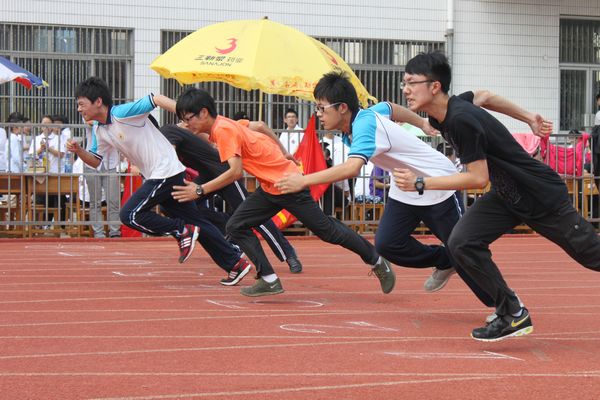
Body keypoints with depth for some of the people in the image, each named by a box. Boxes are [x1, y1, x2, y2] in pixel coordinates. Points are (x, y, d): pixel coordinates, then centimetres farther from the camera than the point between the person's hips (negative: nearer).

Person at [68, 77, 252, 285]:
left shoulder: (122, 113, -18)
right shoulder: (98, 129, 8)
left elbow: (157, 99, -18)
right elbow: (95, 161, 14)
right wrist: (78, 150, -6)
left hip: (165, 171, -9)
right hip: (156, 176, 9)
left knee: (129, 215, -12)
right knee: (195, 221, 11)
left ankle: (182, 231, -2)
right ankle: (236, 262, 15)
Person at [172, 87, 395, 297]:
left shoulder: (223, 129, -21)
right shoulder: (222, 126, 7)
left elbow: (235, 172, -30)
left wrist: (200, 190, -26)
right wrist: (282, 154, 23)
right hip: (269, 188, 10)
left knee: (327, 231, 2)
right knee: (236, 227, -1)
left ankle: (376, 261, 20)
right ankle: (269, 280, -1)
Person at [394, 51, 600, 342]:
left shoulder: (461, 120, -31)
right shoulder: (442, 114, -4)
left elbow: (478, 178, -29)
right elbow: (486, 97, 14)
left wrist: (421, 183, -26)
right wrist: (529, 118, 21)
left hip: (542, 196, -8)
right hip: (505, 196, 8)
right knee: (462, 243, -12)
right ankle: (513, 315, -6)